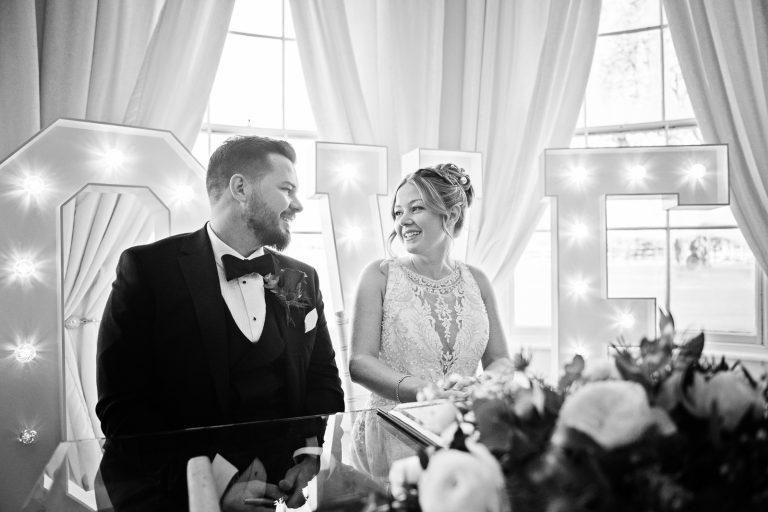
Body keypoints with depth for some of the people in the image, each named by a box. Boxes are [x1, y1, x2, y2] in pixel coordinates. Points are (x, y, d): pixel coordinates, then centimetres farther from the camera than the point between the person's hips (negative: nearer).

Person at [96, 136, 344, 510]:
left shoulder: (302, 279, 12)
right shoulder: (149, 268, -3)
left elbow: (323, 379, 13)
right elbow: (122, 404, -8)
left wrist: (311, 457, -5)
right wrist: (219, 475, -16)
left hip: (291, 481, 2)